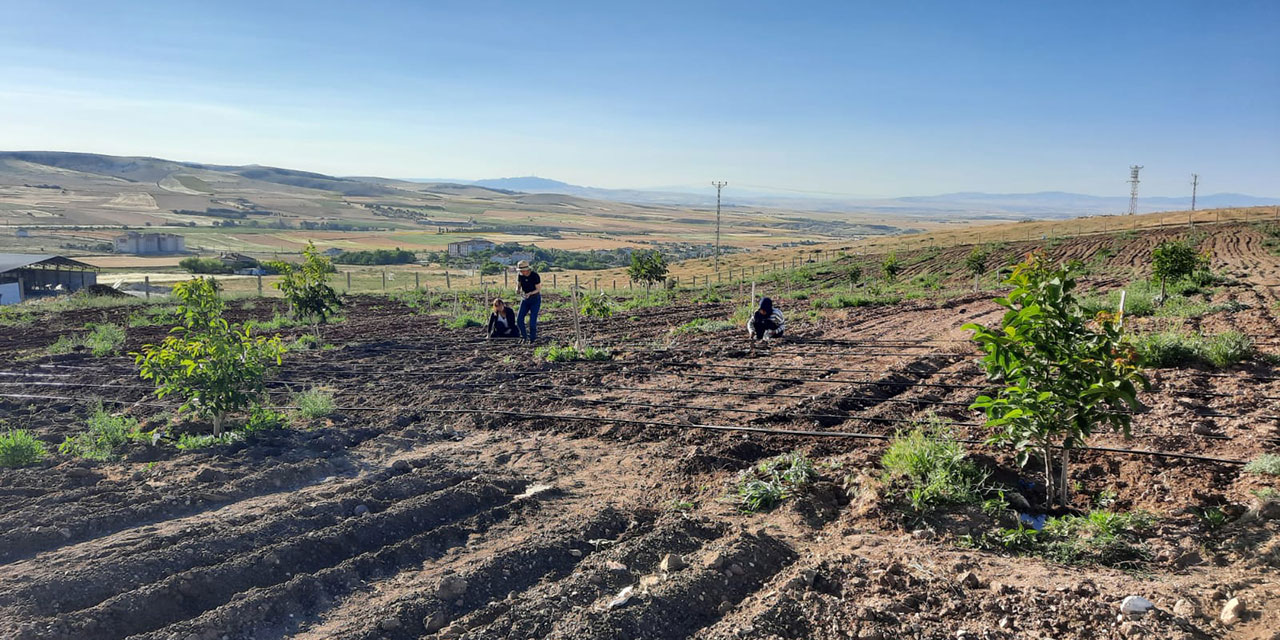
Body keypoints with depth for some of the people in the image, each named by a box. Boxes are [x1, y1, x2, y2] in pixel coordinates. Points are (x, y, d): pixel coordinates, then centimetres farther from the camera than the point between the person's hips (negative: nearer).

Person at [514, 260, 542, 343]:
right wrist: (518, 289, -19)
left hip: (535, 299, -5)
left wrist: (530, 293, -33)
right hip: (525, 299, 5)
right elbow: (518, 285, 5)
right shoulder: (521, 275, -7)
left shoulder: (535, 275, -22)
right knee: (519, 320, -6)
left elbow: (538, 289, -17)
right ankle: (525, 336, 14)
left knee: (532, 321, -10)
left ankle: (532, 338, 9)